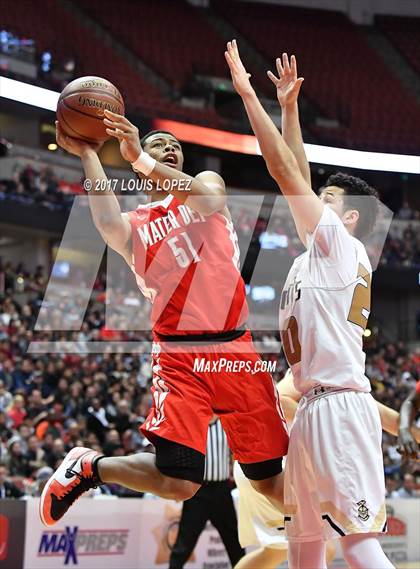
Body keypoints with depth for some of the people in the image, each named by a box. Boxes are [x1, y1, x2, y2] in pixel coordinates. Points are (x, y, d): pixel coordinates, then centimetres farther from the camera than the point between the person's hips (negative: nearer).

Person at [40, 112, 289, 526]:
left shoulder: (207, 182, 14)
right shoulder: (134, 224, 11)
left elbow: (208, 199, -13)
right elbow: (108, 226, -16)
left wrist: (140, 159, -26)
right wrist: (87, 156, -15)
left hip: (236, 349, 2)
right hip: (179, 355, -2)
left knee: (269, 480, 6)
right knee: (178, 483, -17)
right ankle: (89, 467, 7)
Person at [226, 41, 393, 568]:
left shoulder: (341, 246, -2)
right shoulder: (318, 256, 20)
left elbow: (285, 171, -6)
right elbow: (297, 179, 24)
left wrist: (248, 93, -4)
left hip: (341, 405, -10)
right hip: (312, 410, 10)